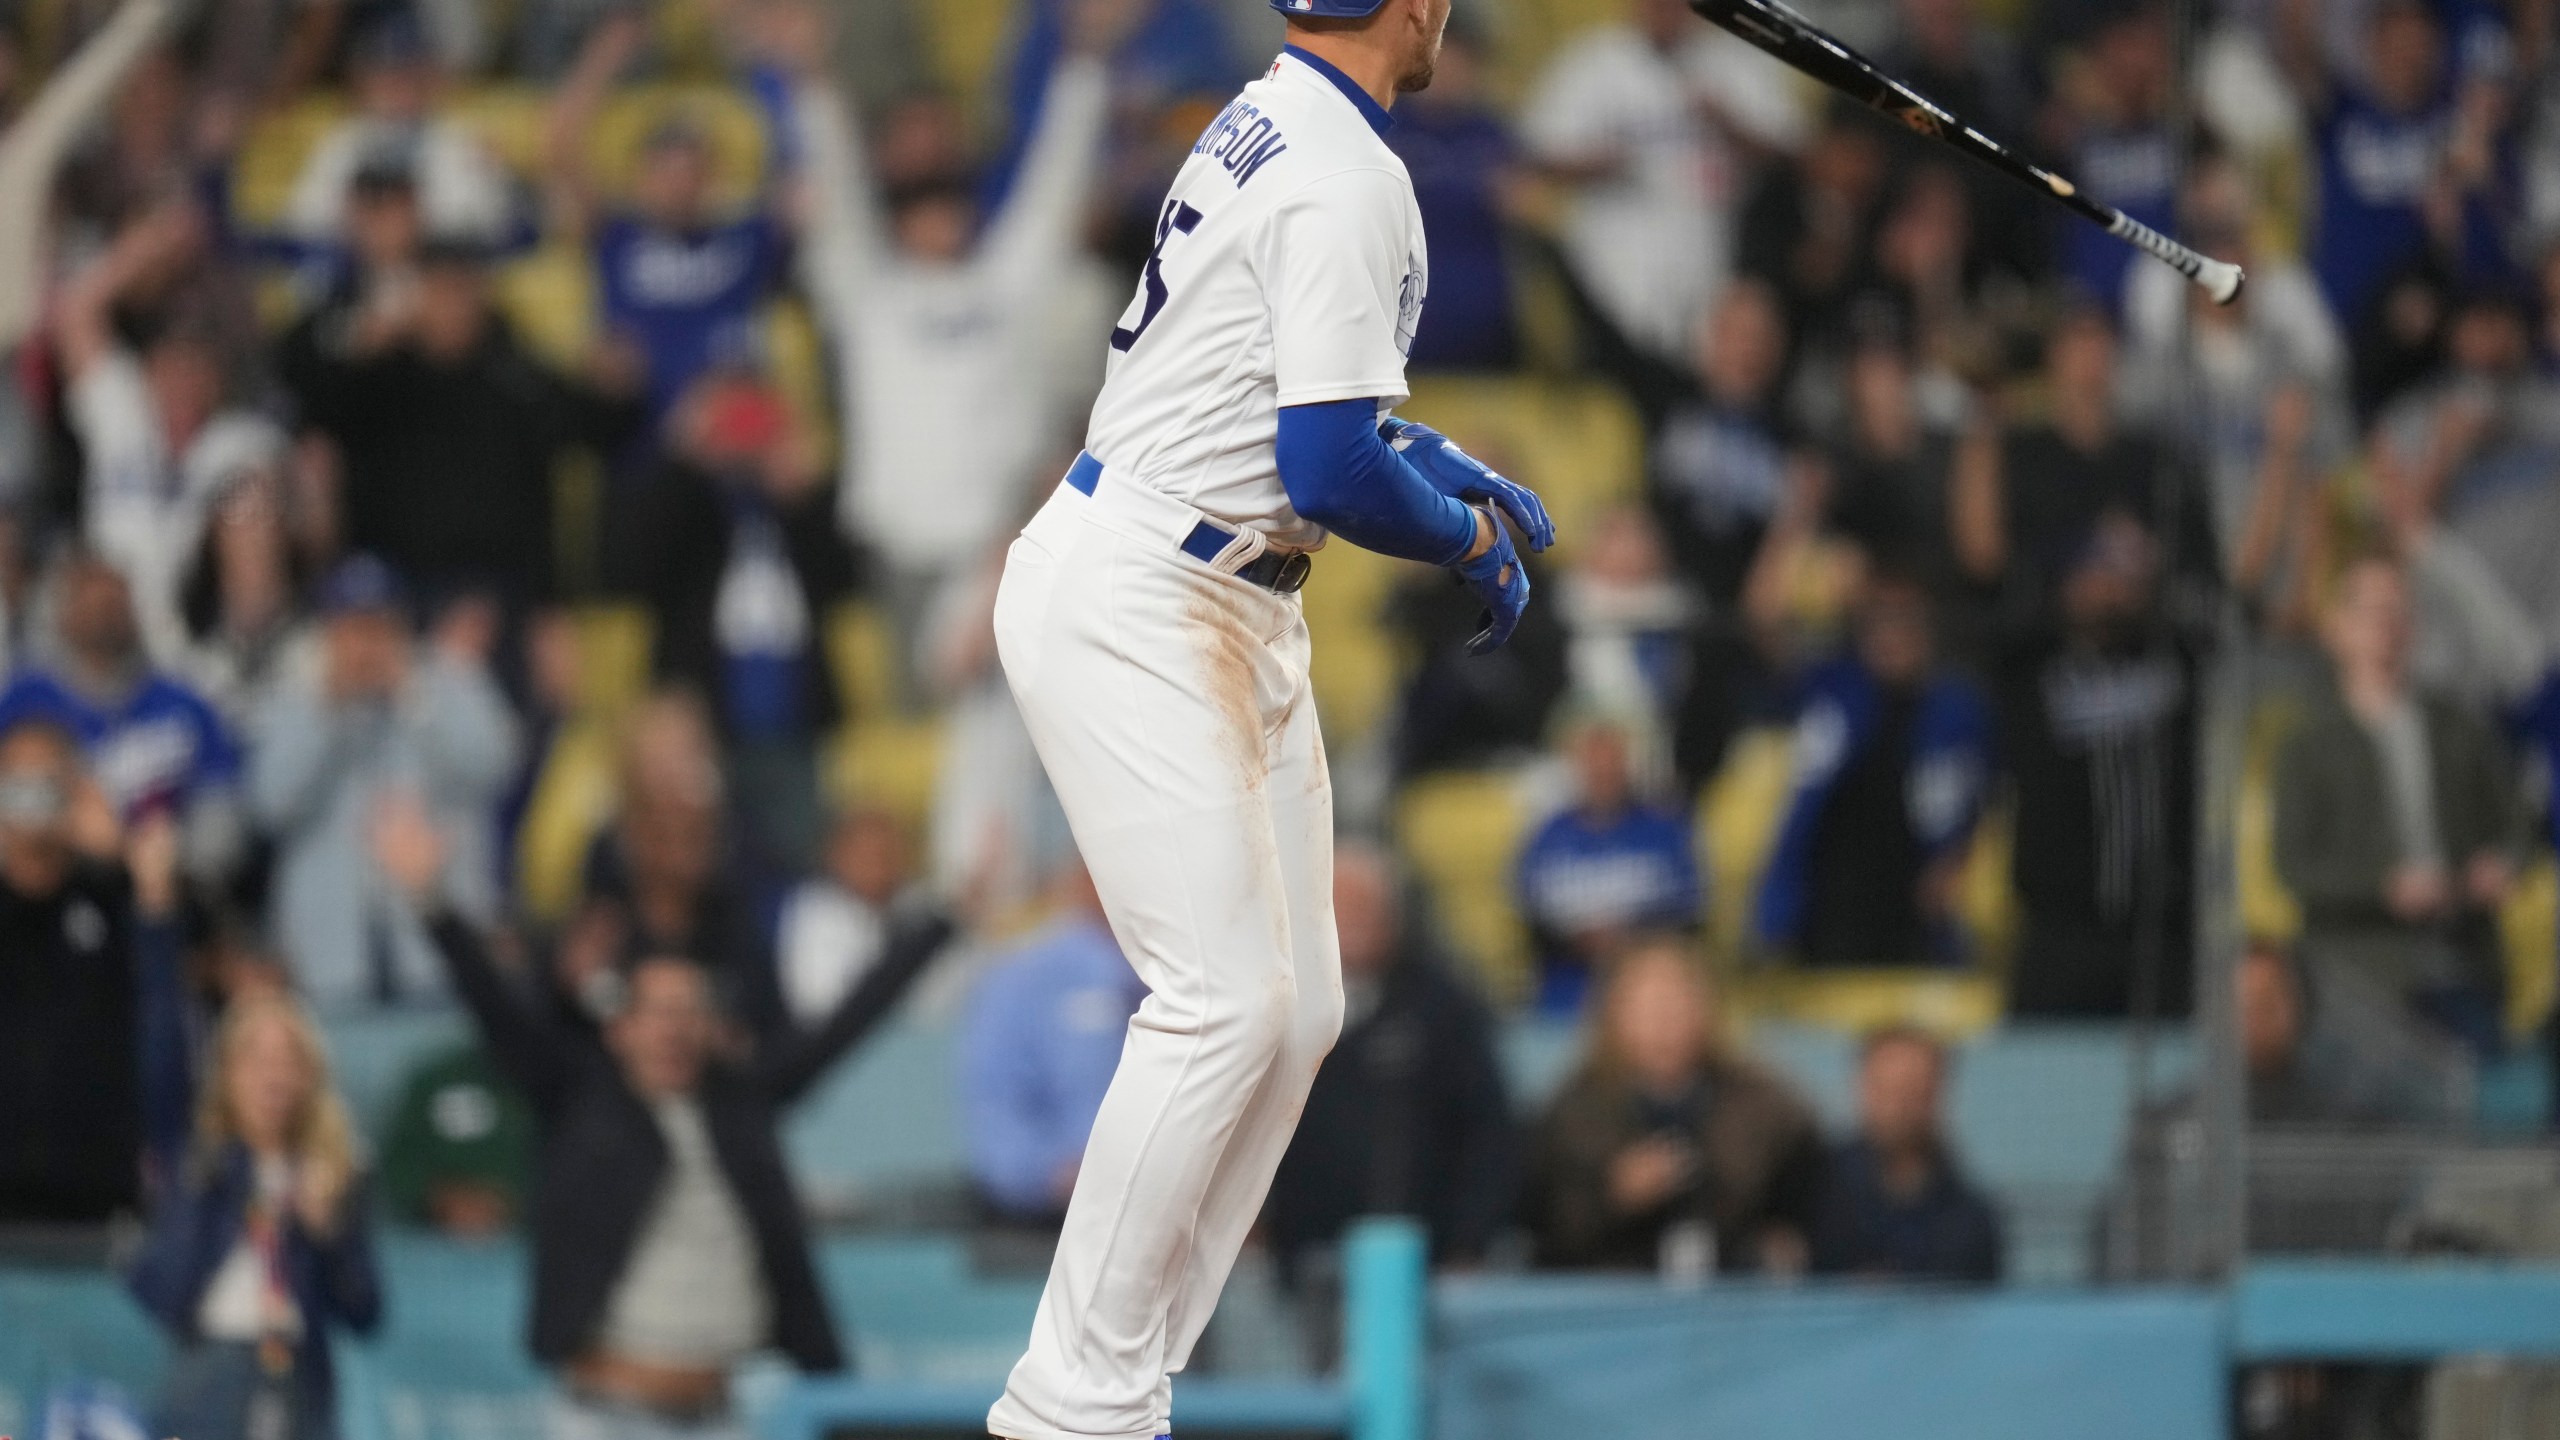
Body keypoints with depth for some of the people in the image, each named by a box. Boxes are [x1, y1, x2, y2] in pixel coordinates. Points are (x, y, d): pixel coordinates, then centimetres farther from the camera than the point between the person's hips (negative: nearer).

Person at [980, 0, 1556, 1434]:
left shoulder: (1270, 124, 13)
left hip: (1240, 618, 10)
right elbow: (1331, 473, -23)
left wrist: (1445, 467, 15)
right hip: (1132, 603, -10)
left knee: (1299, 1009, 8)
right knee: (1226, 999, -16)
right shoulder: (1349, 179, -18)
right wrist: (1474, 539, -6)